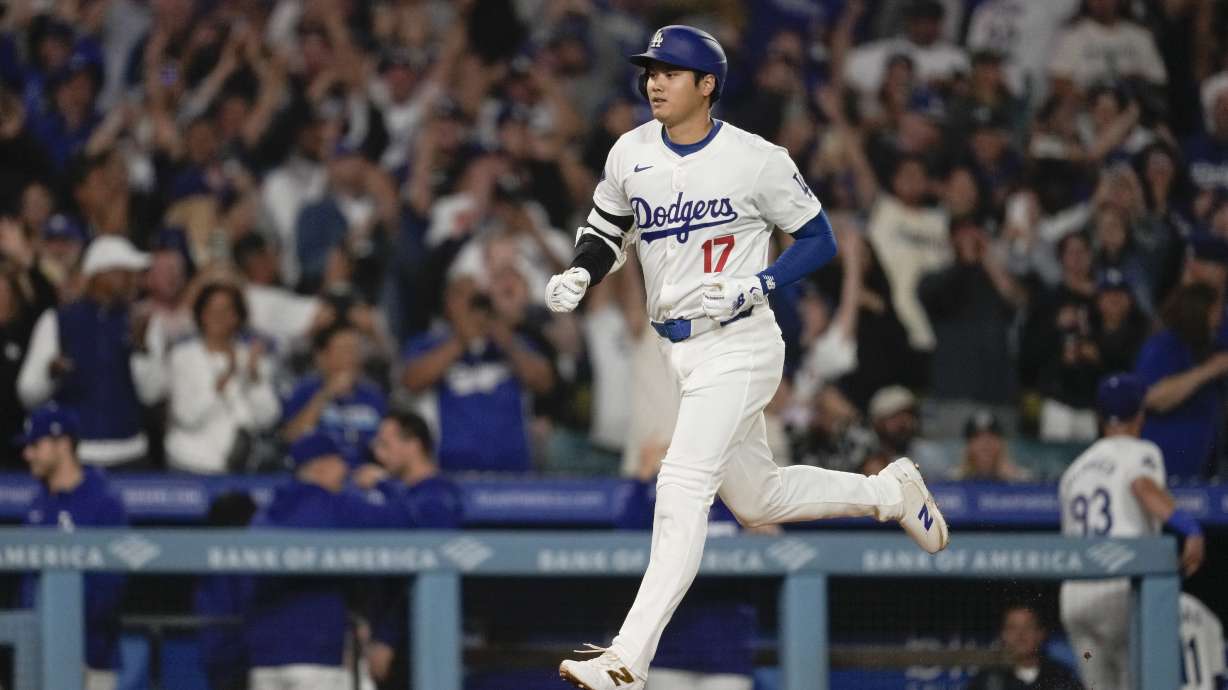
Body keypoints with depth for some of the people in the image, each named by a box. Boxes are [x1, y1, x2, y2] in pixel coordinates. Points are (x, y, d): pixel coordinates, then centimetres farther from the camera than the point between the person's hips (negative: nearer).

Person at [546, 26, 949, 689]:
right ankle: (889, 491, 41)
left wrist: (751, 286, -19)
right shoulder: (631, 154, 3)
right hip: (678, 353, 7)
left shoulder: (756, 160, -12)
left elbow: (818, 240, -4)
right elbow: (607, 226, 18)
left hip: (738, 345, -7)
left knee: (682, 484, -20)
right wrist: (579, 274, -3)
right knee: (755, 499, 17)